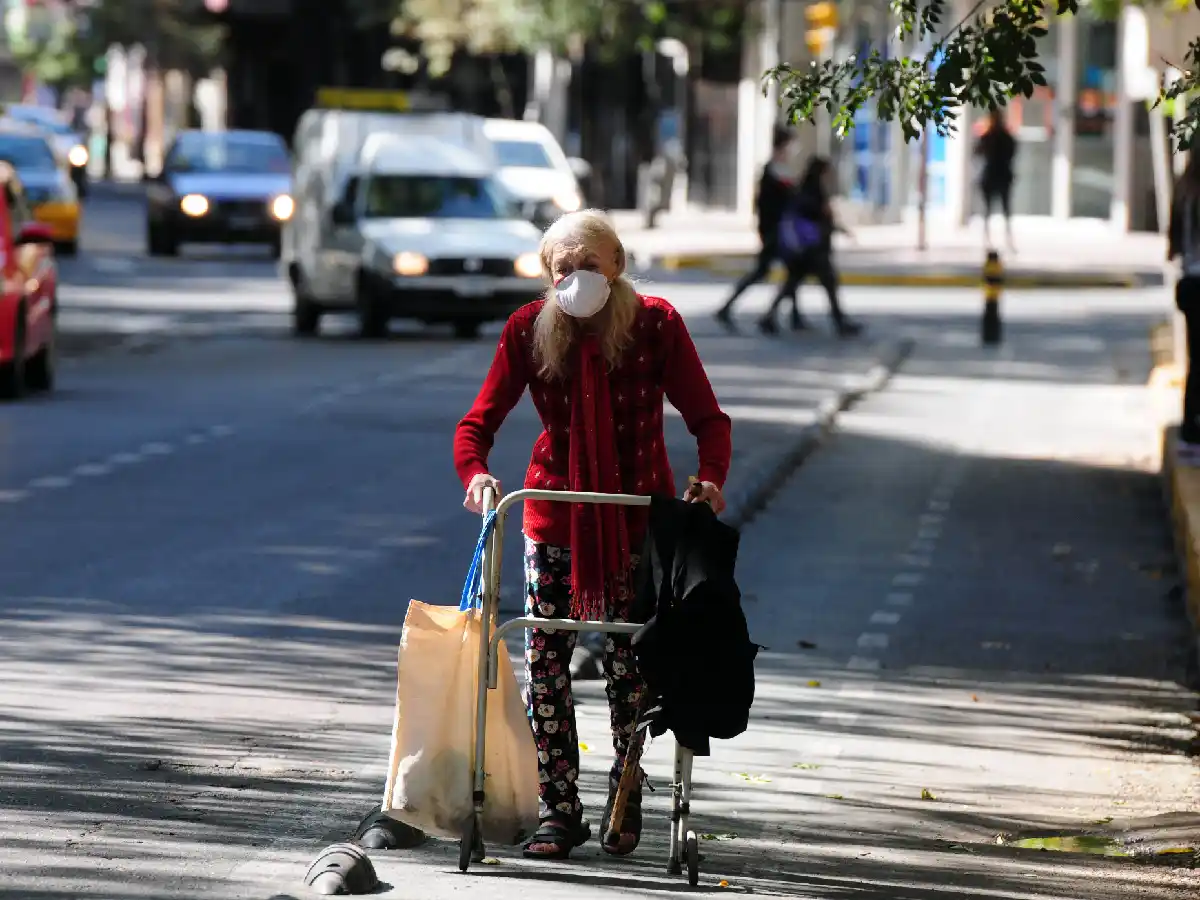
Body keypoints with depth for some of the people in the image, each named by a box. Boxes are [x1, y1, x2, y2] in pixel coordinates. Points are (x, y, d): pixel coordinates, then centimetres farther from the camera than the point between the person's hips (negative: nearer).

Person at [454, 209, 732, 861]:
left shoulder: (656, 326, -12)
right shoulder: (529, 331, -9)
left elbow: (707, 419, -10)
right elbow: (478, 422, -7)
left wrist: (710, 478, -30)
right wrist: (476, 474, -28)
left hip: (638, 510, -1)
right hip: (556, 509, 1)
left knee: (628, 659, 1)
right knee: (544, 659, -4)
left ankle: (626, 795, 20)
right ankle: (559, 811, 3)